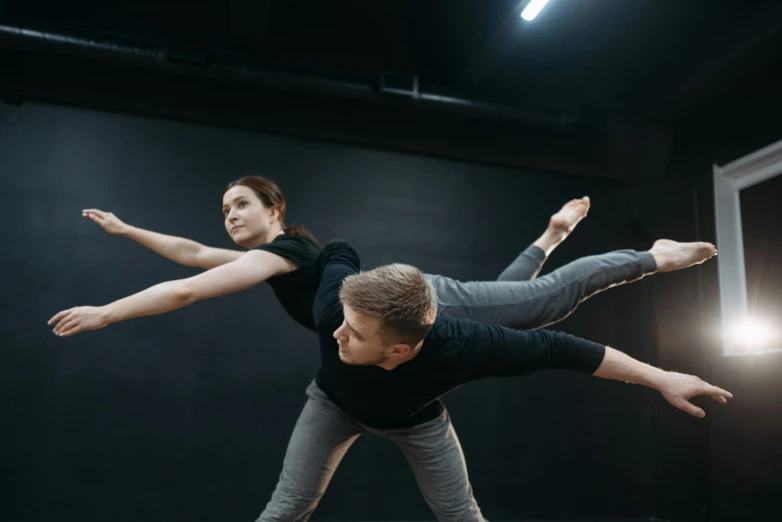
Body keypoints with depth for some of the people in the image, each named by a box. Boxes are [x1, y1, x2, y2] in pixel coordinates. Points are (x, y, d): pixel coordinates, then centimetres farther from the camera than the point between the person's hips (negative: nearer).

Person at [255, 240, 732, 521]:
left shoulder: (463, 346, -47)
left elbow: (556, 348, -34)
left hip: (416, 418, 0)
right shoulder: (333, 307, -45)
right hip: (335, 403, 1)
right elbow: (339, 252, -21)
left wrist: (662, 379, -25)